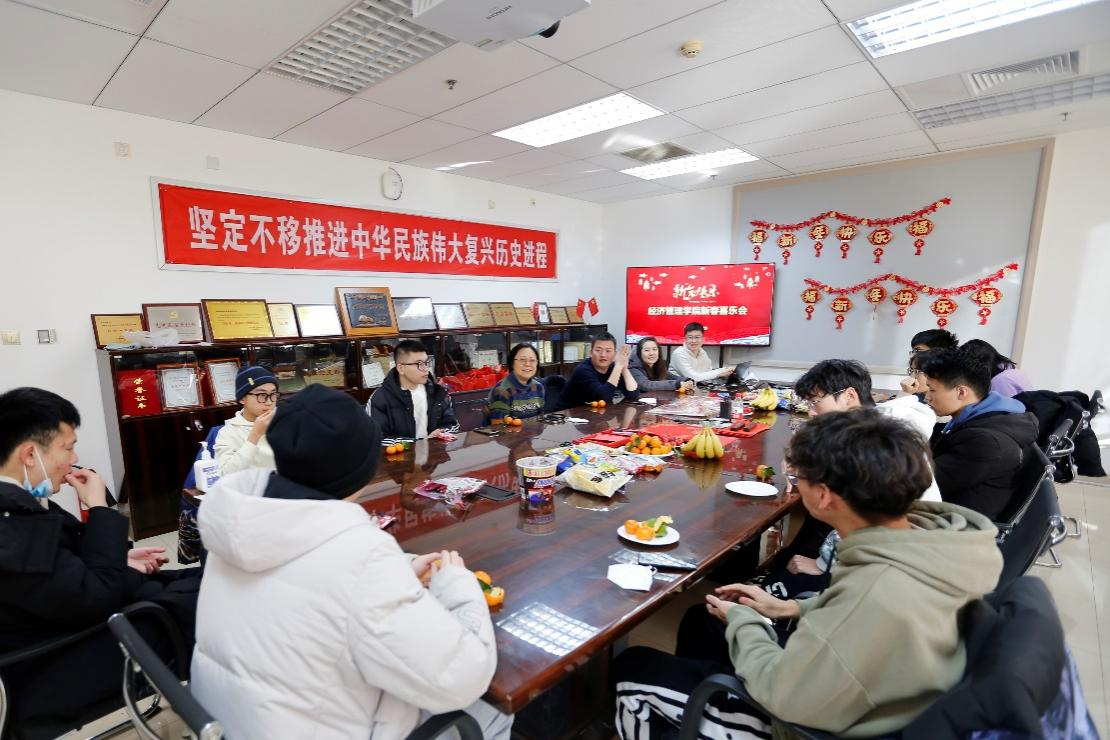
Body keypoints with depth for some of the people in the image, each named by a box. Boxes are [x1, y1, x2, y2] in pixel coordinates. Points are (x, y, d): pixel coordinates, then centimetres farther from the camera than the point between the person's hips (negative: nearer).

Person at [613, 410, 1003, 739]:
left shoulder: (880, 594, -40)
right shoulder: (928, 531, -15)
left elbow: (782, 697, -27)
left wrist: (740, 620, -11)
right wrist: (794, 609, 2)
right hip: (851, 690, 8)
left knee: (632, 667, 4)